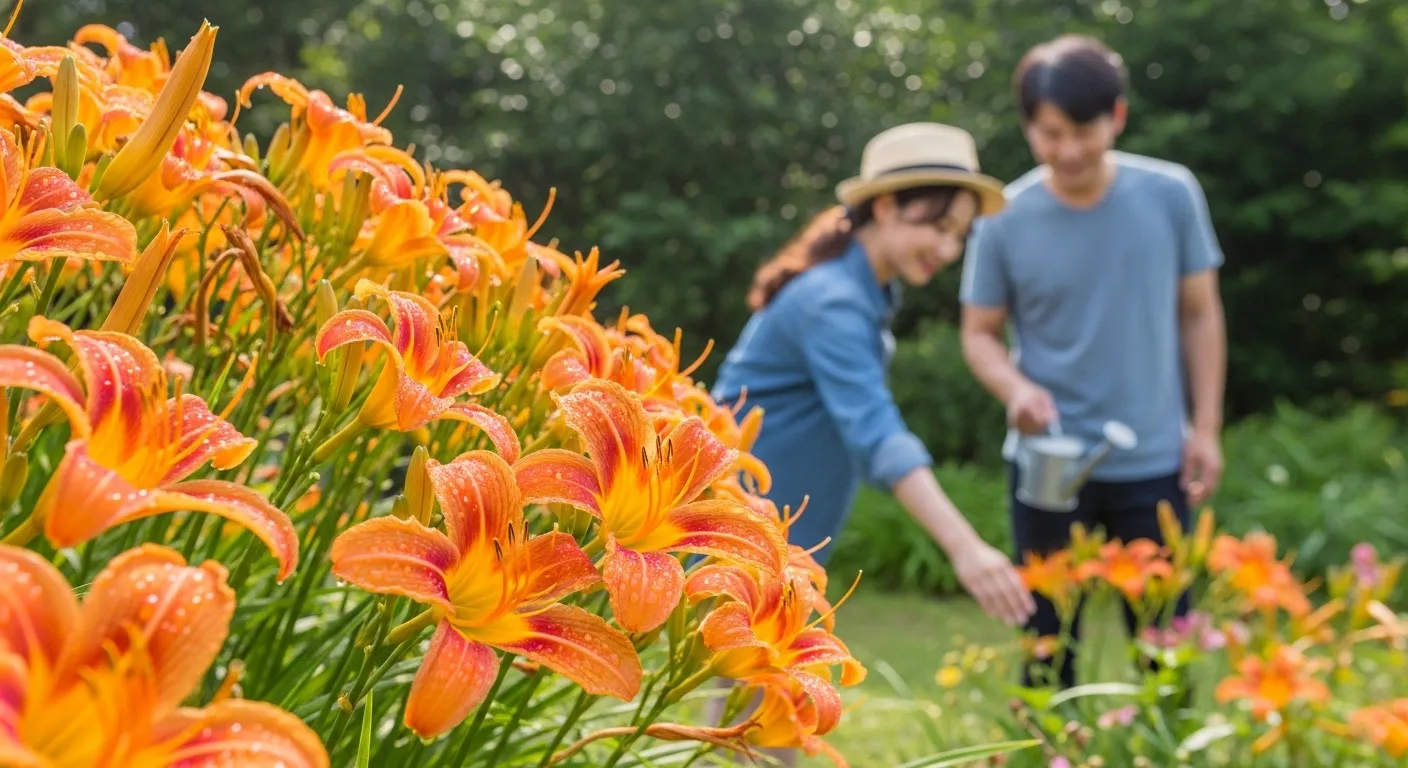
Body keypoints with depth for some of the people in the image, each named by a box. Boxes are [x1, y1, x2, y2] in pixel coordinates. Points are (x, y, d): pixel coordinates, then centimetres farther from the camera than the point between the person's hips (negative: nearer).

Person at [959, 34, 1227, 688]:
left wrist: (1206, 427, 1)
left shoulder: (1171, 194, -7)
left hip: (1153, 461, 1)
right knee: (1050, 642, 11)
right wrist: (1016, 388, -20)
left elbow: (1200, 314, 4)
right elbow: (980, 333, 1)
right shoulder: (1005, 219, -9)